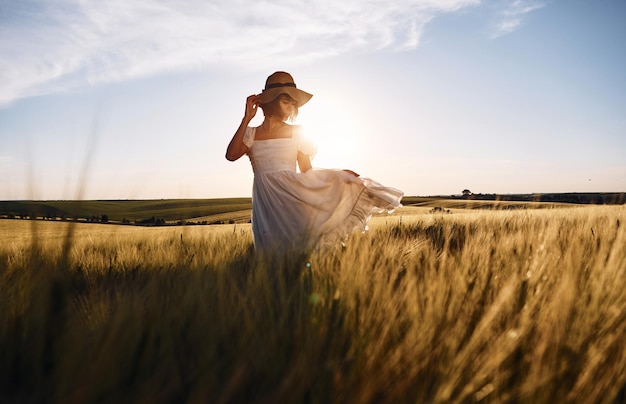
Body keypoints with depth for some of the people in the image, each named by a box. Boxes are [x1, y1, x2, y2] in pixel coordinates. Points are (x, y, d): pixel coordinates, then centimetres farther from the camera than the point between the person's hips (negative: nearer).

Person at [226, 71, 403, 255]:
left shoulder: (295, 132, 11)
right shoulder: (252, 133, 11)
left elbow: (307, 172, 9)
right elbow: (231, 155, -8)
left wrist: (338, 174, -3)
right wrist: (247, 118, -8)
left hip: (292, 194, 0)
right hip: (265, 201, 0)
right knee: (275, 247, -5)